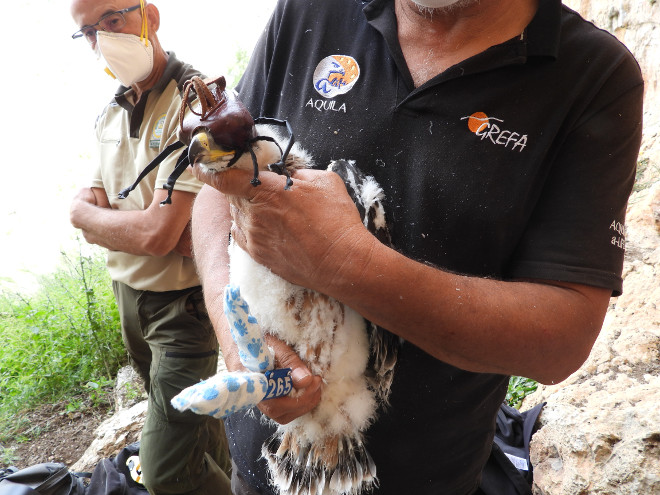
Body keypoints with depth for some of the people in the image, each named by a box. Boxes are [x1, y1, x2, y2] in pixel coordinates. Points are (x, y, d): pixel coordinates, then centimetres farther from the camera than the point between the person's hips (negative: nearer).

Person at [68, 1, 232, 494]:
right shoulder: (111, 115, 7)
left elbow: (158, 234, -26)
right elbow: (91, 208, 9)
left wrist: (83, 214, -7)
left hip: (183, 303, -8)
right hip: (129, 295, 8)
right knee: (193, 421, 24)